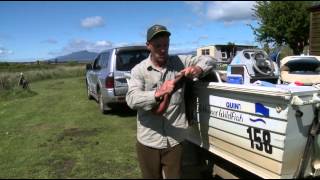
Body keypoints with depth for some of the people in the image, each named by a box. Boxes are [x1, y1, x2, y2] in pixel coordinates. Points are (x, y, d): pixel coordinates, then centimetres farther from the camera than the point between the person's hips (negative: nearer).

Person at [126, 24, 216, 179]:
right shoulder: (139, 70, -4)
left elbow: (208, 60, 8)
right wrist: (158, 94, -35)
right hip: (148, 142, 0)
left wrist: (198, 69, -15)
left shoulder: (180, 62, 2)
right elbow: (131, 99, -18)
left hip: (175, 141, 1)